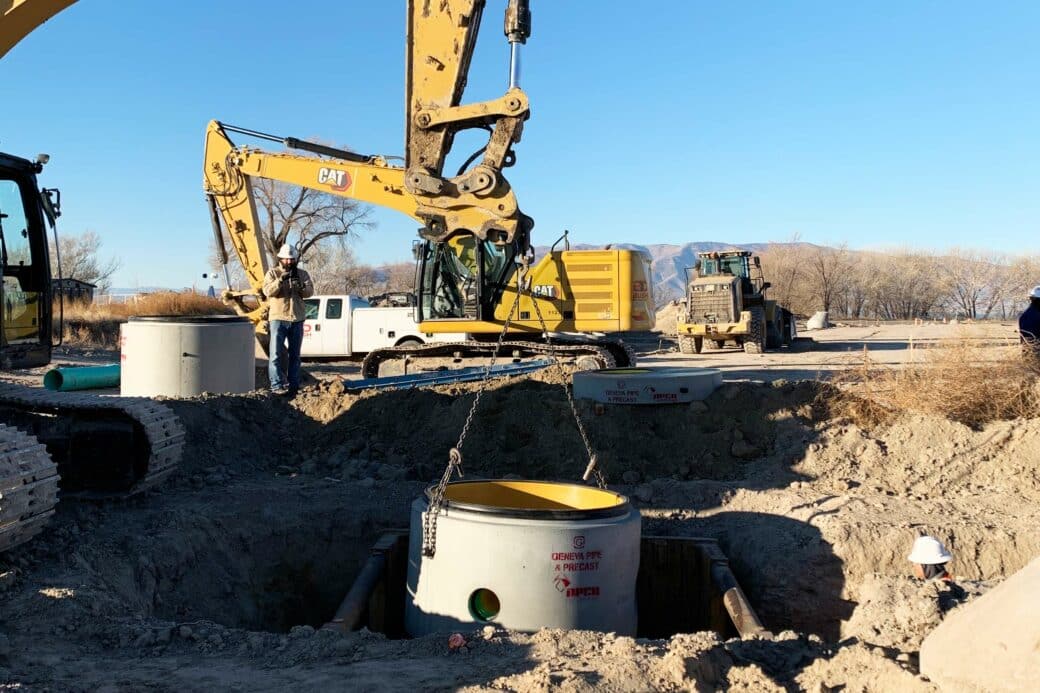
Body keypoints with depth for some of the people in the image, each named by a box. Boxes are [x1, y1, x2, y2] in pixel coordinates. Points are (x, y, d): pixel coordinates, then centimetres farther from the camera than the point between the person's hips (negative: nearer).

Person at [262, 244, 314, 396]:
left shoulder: (302, 274, 9)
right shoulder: (273, 273, 3)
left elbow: (310, 292, -3)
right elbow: (267, 291, -12)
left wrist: (301, 286, -24)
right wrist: (280, 280, -26)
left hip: (297, 320, 3)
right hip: (278, 318, -3)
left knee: (294, 355, 9)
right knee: (276, 353, -8)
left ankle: (293, 385, 16)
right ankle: (277, 385, -8)